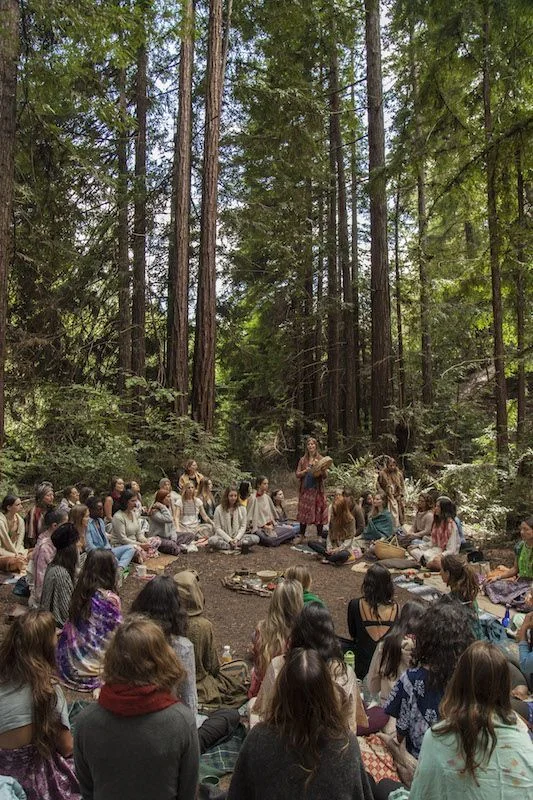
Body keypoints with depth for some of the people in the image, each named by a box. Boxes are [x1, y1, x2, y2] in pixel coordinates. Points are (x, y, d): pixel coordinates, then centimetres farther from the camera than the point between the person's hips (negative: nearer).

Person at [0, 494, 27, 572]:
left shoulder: (20, 520, 1)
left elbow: (20, 542, 6)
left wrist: (19, 554, -12)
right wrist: (14, 555, -20)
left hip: (17, 552, 6)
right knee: (18, 562, -30)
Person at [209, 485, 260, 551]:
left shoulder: (242, 509, 5)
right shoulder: (219, 509, -2)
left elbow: (243, 526, 4)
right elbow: (217, 528, -4)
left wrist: (237, 538, -14)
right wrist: (229, 540, -16)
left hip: (238, 537, 2)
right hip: (224, 537, -2)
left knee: (255, 538, -24)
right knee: (212, 540, -35)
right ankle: (239, 547, -28)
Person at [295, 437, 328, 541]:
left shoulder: (320, 459, 1)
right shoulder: (303, 460, 6)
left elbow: (324, 476, 0)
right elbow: (297, 474, 3)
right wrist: (305, 471, -14)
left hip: (317, 490, -1)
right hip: (305, 490, 1)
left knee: (319, 513, 1)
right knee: (304, 512, 6)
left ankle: (319, 537, 12)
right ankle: (302, 536, 18)